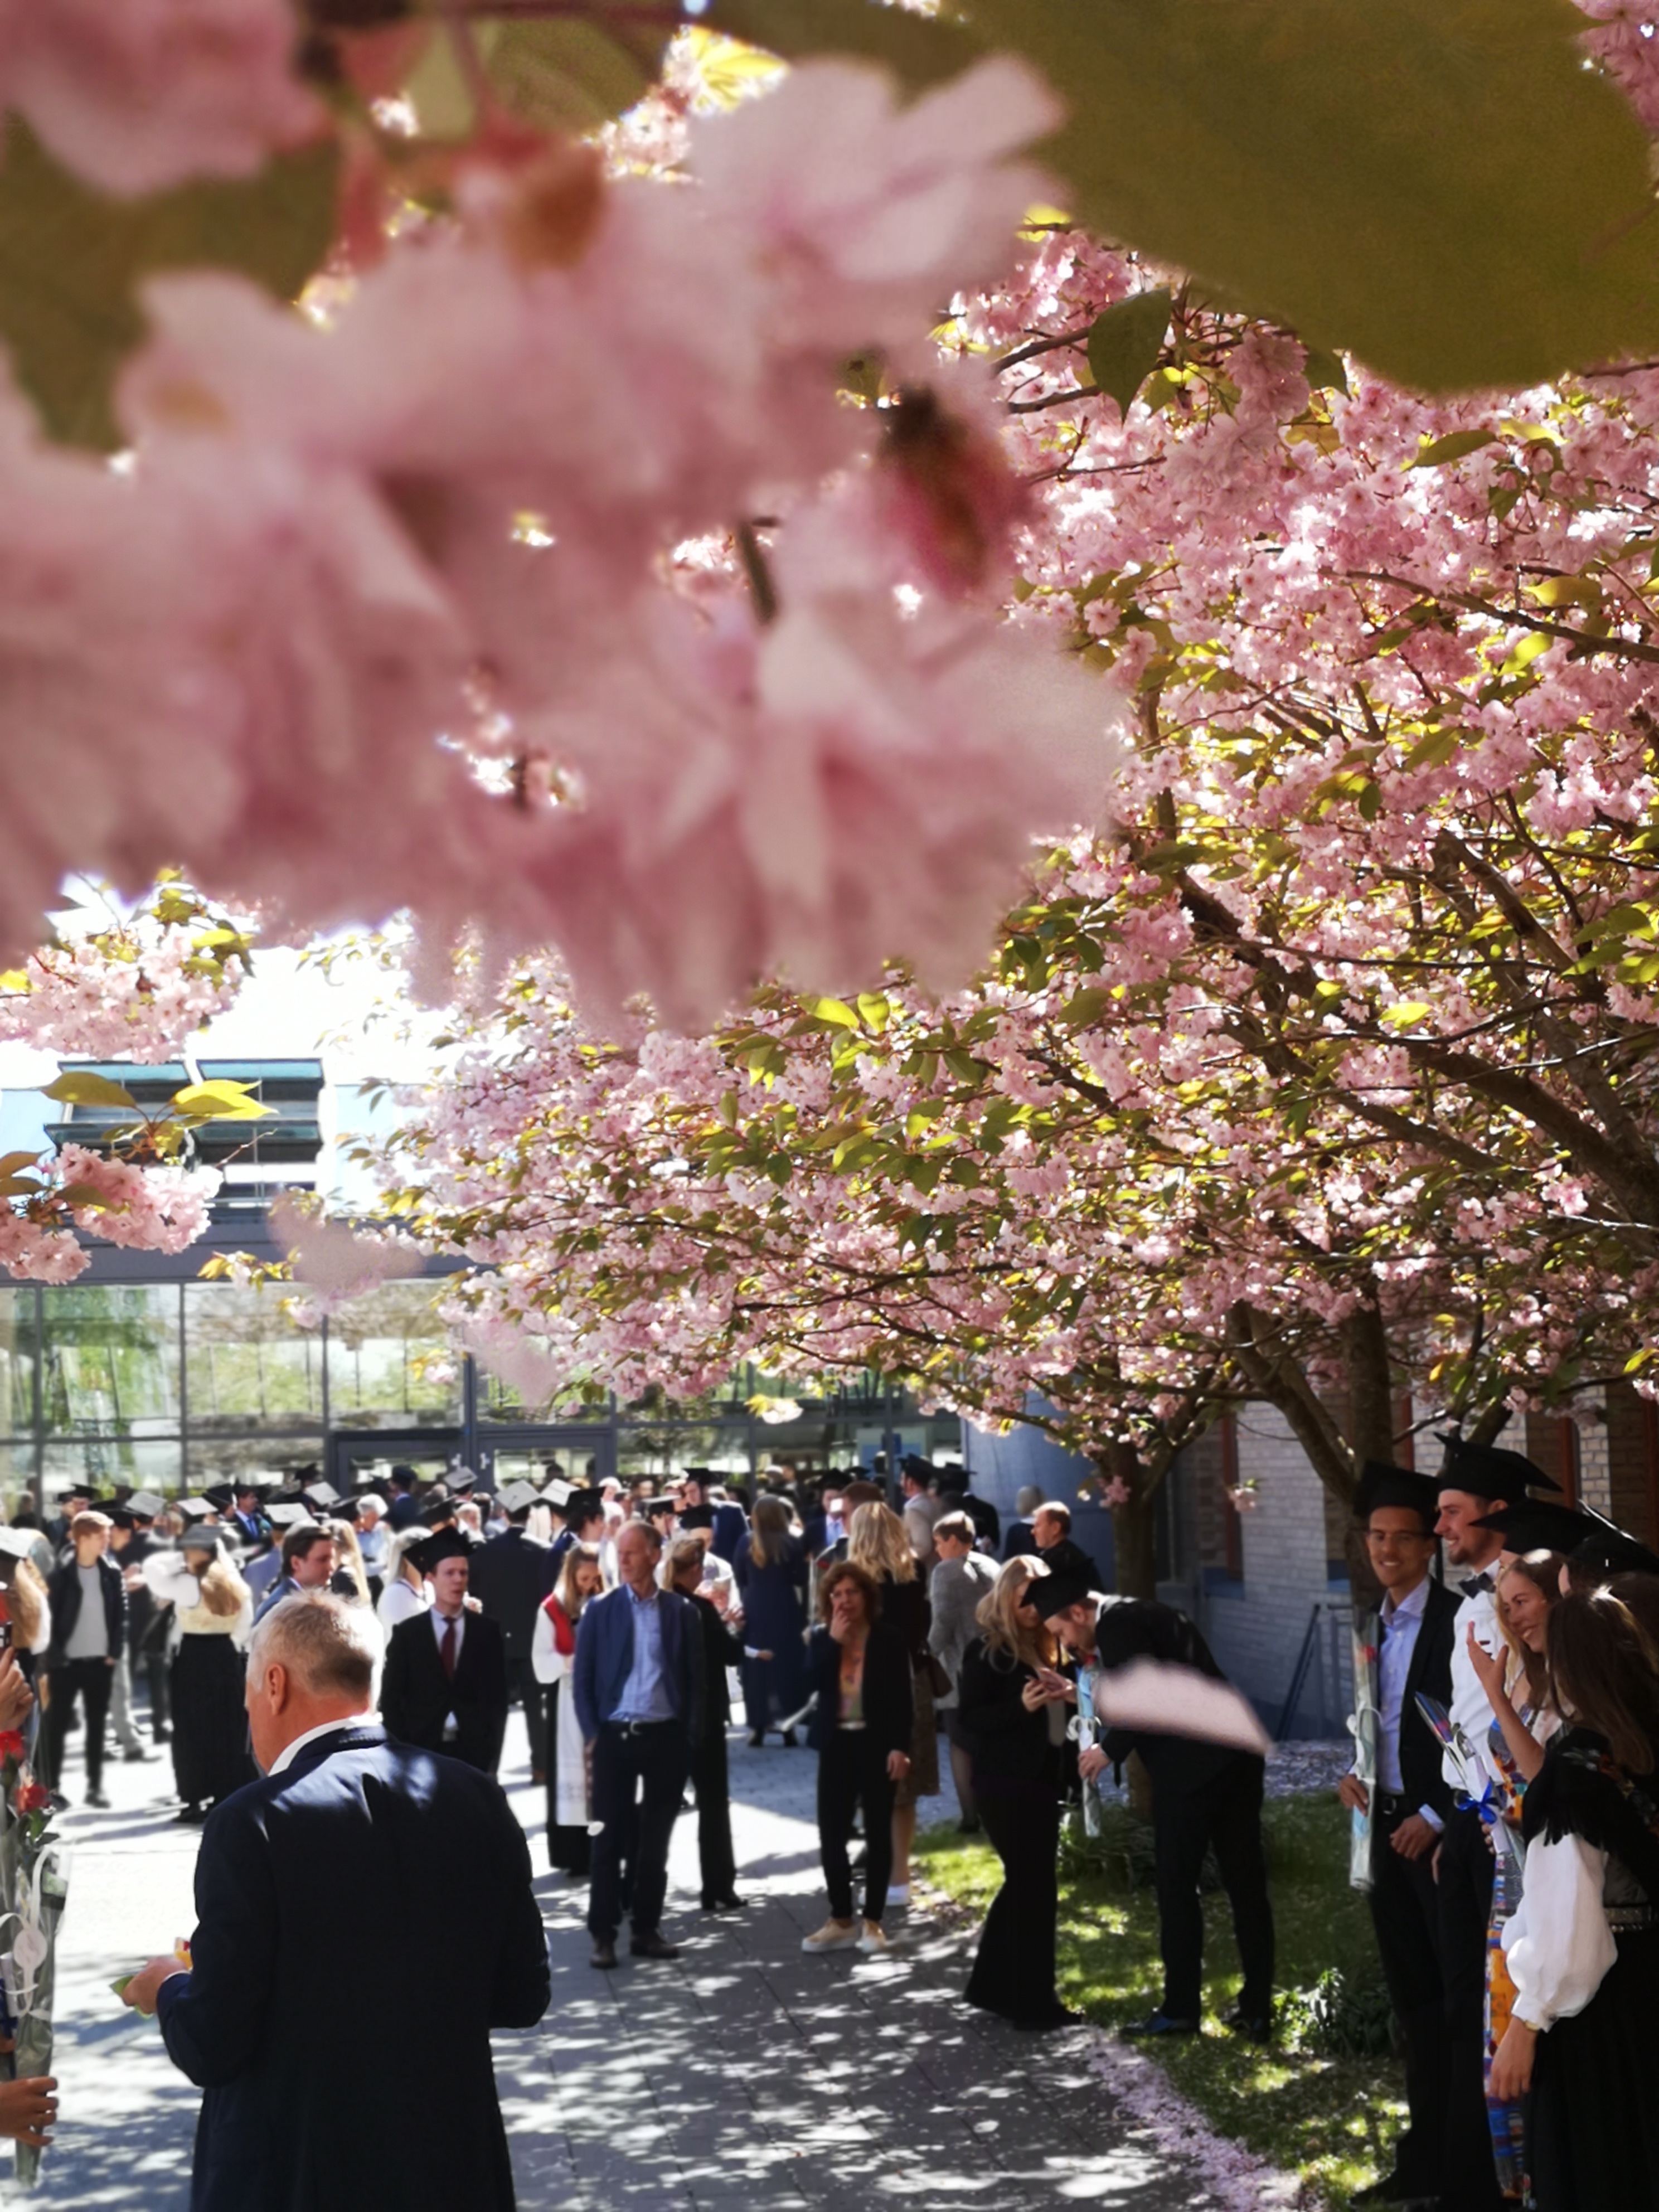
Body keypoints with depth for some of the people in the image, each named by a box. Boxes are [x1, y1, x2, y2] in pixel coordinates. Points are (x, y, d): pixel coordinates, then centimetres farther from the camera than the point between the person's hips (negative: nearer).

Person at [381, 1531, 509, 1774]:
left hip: (474, 1752, 1)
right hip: (422, 1751, 0)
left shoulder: (487, 1632, 5)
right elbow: (392, 1699, 4)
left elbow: (497, 1697, 5)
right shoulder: (407, 1633, 3)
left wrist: (491, 1754, -3)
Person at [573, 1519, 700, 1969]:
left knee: (655, 1839, 8)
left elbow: (695, 1677, 5)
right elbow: (583, 1677, 2)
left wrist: (690, 1734, -1)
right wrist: (591, 1733, -4)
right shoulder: (600, 1609, 0)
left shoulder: (681, 1611, 2)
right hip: (615, 1735, -1)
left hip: (665, 1736, 1)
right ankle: (603, 1933, 7)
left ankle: (647, 1929, 17)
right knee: (610, 1838, 1)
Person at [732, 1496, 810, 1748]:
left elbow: (739, 1579, 6)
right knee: (788, 1666, 6)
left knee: (755, 1668, 8)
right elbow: (802, 1580, -2)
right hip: (786, 1612, -1)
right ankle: (787, 1727, 4)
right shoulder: (793, 1543, -5)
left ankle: (757, 1728, 8)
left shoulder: (746, 1543, -1)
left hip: (754, 1612, 1)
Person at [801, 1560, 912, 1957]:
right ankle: (840, 1920, 11)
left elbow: (902, 1698, -7)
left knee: (877, 1833, 4)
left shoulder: (889, 1637, -5)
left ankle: (872, 1922, 10)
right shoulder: (822, 1639, 6)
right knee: (831, 1833, 1)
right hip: (837, 1744, 3)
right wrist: (834, 1641, -16)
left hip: (876, 1744, -3)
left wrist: (900, 1746, -14)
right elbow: (814, 1682, -11)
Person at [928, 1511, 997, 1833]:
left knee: (961, 1744, 2)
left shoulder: (947, 1571, -11)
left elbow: (944, 1622, -16)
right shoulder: (991, 1568, 9)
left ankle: (971, 1816, -2)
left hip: (961, 1668, -6)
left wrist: (929, 1655, -6)